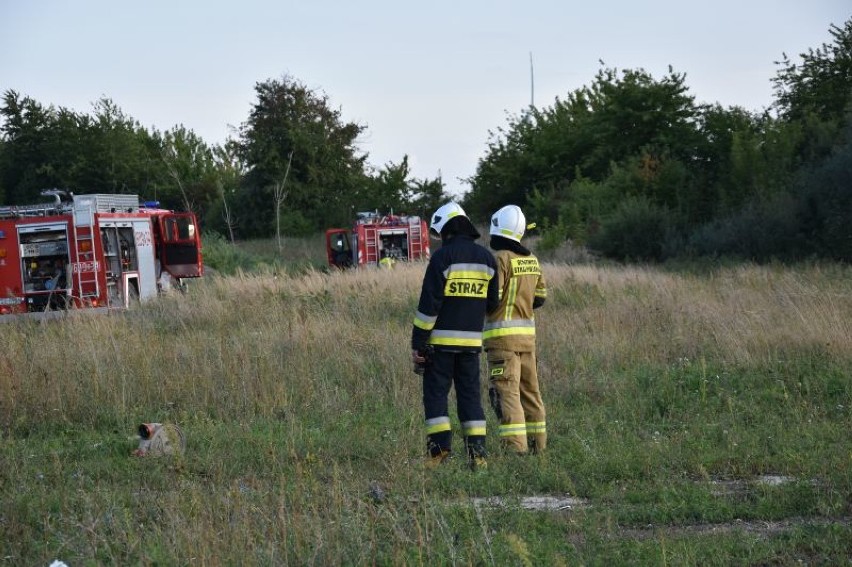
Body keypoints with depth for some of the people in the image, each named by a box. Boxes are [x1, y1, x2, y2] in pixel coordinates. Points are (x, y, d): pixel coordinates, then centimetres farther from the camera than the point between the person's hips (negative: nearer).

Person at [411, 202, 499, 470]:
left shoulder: (442, 257, -10)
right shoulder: (486, 258, 7)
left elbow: (428, 304, -12)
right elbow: (493, 302, 12)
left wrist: (417, 342, -9)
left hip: (442, 340, -5)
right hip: (472, 340, 5)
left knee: (435, 392, 3)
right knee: (470, 395, 8)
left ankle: (440, 446, -6)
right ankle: (477, 452, 2)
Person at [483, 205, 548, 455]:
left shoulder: (500, 259, -14)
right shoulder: (531, 260, 8)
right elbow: (540, 297, 16)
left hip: (502, 334, -7)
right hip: (527, 332, 7)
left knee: (505, 391, -9)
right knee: (529, 389, 16)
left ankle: (515, 445, -16)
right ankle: (537, 442, 23)